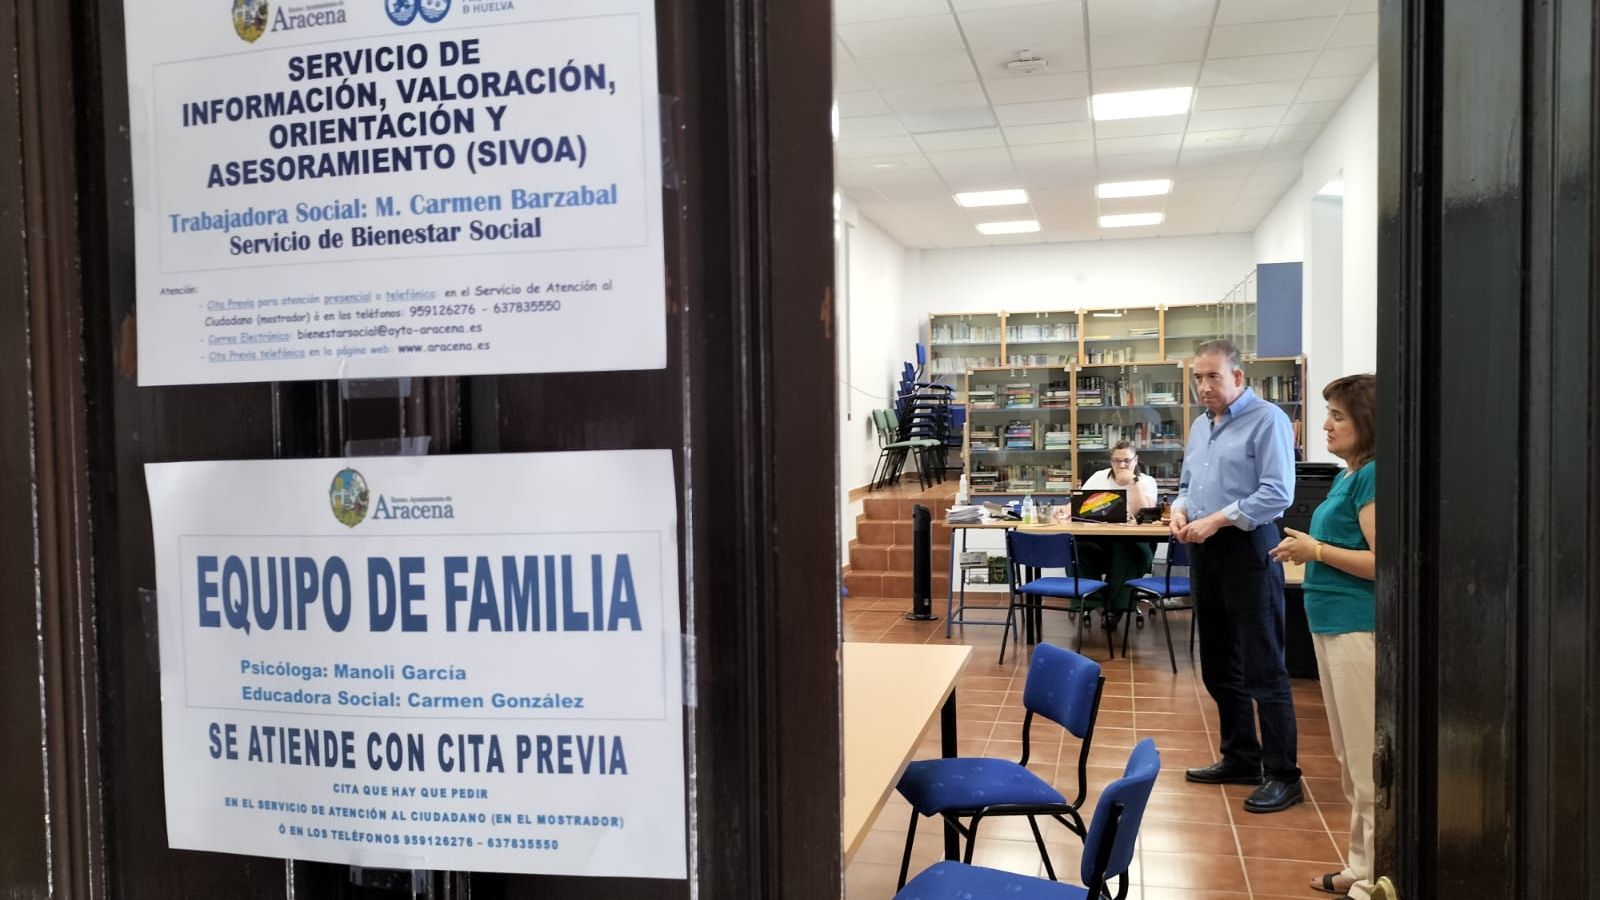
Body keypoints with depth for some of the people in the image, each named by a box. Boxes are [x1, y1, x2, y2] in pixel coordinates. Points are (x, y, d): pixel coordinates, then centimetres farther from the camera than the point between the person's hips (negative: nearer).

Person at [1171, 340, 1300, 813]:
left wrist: (1217, 519, -20)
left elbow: (1277, 494, -18)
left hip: (1248, 550, -8)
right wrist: (1179, 508, 1)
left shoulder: (1267, 420, -10)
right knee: (1218, 666, 15)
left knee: (1263, 670, -4)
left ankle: (1282, 776, 4)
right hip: (1204, 553, 9)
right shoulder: (1200, 426, 15)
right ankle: (1240, 758, 28)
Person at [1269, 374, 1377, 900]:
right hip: (1332, 624, 10)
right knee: (1350, 759, 17)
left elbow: (1380, 561, -21)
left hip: (1359, 628, -10)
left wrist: (1314, 550, -13)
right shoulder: (1346, 478, 14)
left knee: (1368, 761, -2)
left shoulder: (1371, 476, -14)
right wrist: (1308, 549, 10)